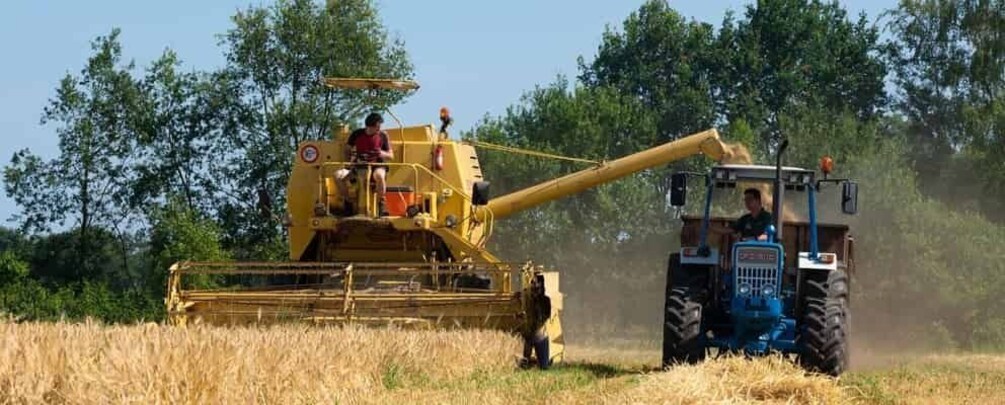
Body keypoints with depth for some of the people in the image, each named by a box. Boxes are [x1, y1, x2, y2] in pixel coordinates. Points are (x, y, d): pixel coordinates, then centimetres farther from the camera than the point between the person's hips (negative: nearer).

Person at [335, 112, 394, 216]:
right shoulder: (357, 134, -1)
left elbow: (391, 156, 1)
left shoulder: (382, 136, -4)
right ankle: (347, 203, -7)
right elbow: (347, 150, 12)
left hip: (376, 166, -2)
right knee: (339, 174, -25)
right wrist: (349, 161, -7)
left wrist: (383, 154, -21)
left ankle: (381, 204, -23)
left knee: (379, 175, -41)